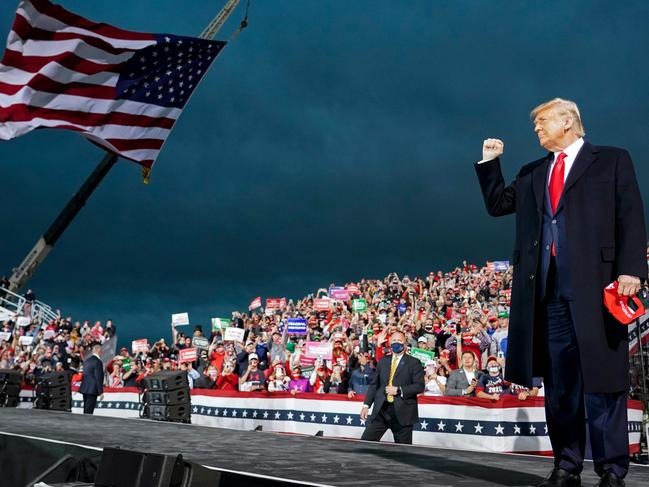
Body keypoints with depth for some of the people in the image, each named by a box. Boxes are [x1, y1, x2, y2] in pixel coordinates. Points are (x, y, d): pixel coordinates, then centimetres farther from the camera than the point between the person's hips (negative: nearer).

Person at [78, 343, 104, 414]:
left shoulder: (87, 360, 11)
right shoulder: (97, 361, -15)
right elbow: (99, 378, -17)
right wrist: (101, 392, -13)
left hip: (85, 388, 9)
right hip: (92, 390, -9)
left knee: (86, 410, 13)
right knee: (89, 411, -7)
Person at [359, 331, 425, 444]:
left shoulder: (414, 363, 2)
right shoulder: (383, 361, 14)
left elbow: (420, 386, -7)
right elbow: (374, 385, 14)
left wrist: (399, 390, -15)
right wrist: (366, 405, 6)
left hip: (402, 412, -3)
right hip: (381, 410, 4)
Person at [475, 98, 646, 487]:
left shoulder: (613, 161, 8)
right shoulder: (532, 174, 23)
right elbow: (497, 204, 29)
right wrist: (489, 163, 21)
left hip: (595, 283, -5)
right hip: (548, 287, 5)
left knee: (602, 377, -4)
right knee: (559, 381, 6)